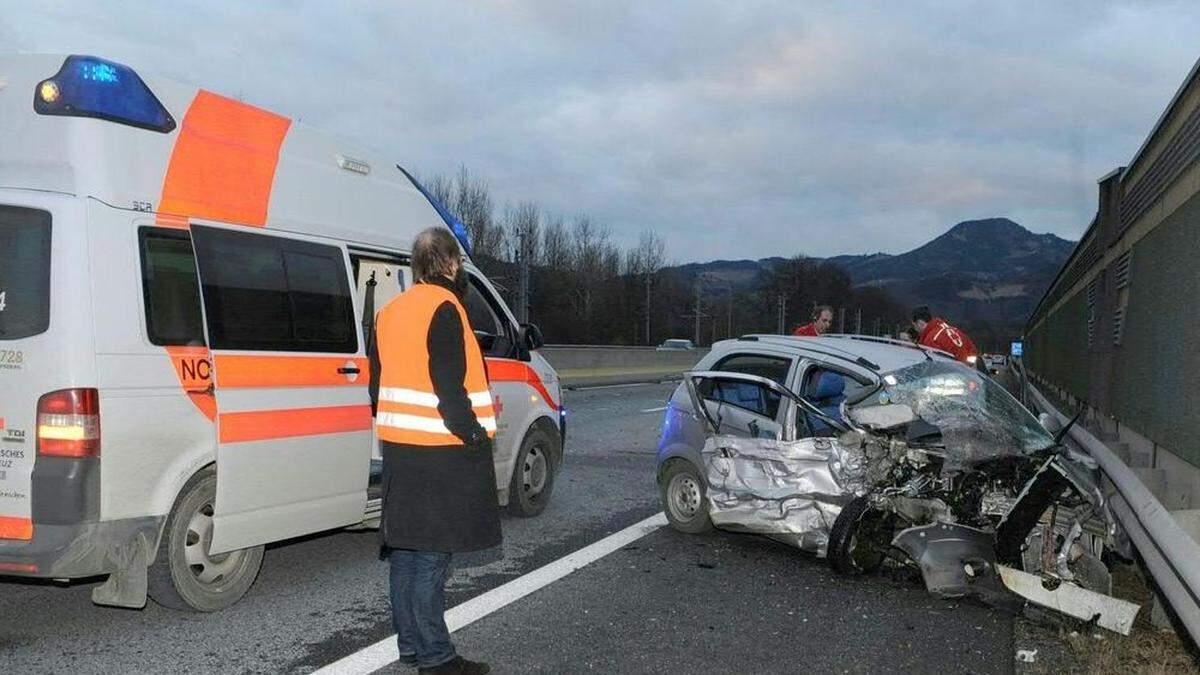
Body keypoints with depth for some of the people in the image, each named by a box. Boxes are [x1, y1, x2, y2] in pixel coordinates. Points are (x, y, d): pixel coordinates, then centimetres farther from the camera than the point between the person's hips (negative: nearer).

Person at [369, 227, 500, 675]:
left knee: (406, 548, 13)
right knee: (433, 554, -4)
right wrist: (475, 435, -13)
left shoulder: (391, 311, 16)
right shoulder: (443, 308, -13)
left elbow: (378, 383, 20)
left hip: (398, 447, 9)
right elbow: (449, 386, -20)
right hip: (440, 453, -9)